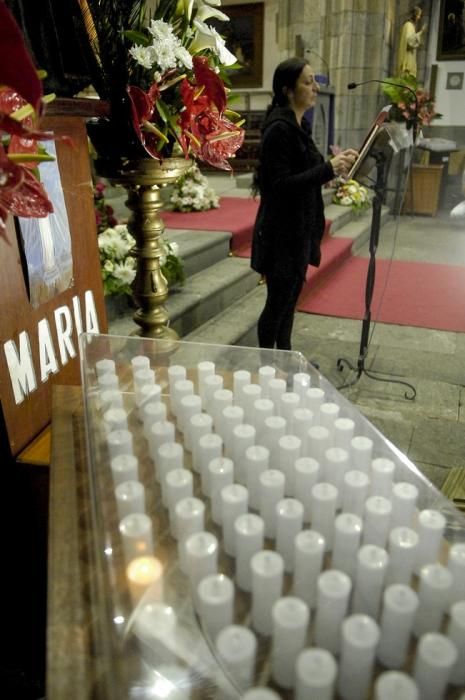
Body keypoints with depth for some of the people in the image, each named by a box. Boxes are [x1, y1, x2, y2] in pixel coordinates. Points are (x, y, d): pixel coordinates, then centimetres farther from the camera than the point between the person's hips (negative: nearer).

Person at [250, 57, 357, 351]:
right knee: (278, 301, 0)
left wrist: (334, 165, 3)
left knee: (290, 298, 16)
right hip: (281, 231, -9)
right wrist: (328, 169, -23)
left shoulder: (298, 125, 12)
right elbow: (281, 184, -22)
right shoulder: (279, 128, -17)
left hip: (298, 228, 9)